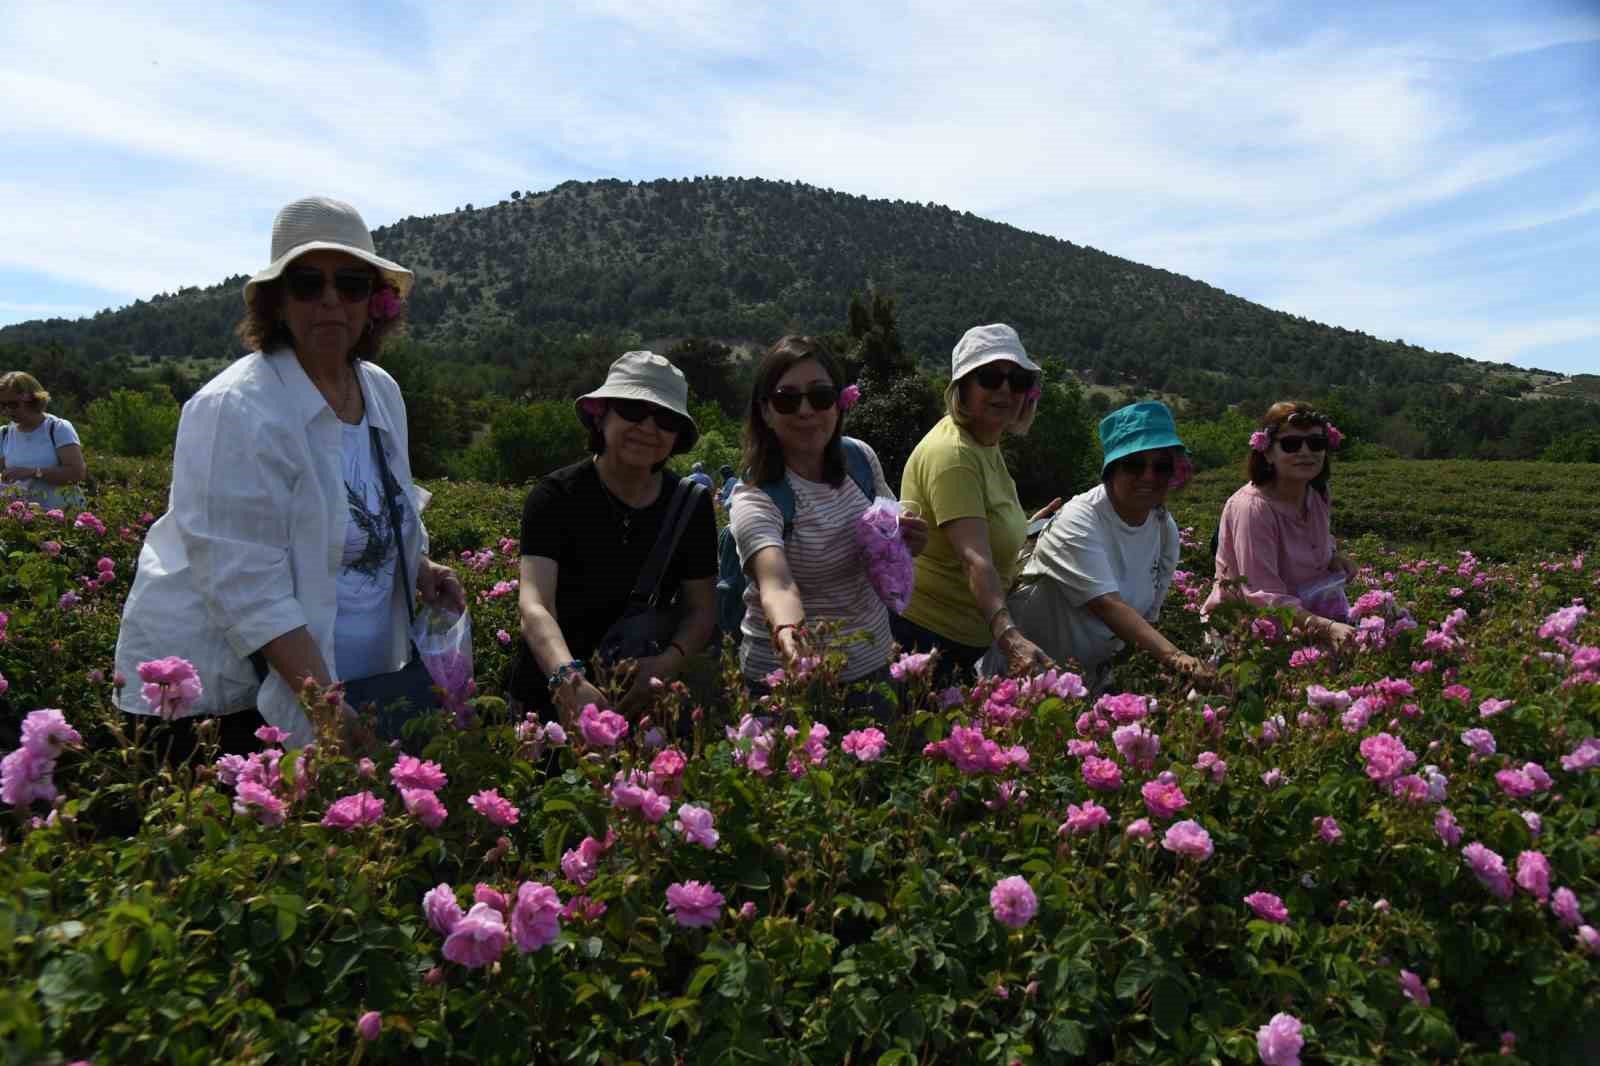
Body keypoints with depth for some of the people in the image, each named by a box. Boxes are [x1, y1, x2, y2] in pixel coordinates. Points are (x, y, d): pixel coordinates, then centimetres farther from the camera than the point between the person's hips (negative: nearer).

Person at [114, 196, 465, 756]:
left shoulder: (383, 392, 4)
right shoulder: (235, 410, -19)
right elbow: (247, 586, -24)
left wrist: (421, 568, 0)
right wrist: (323, 700, -28)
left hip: (353, 676, 7)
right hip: (223, 687, -7)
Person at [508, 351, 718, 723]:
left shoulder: (692, 503, -6)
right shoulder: (557, 495, -16)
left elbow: (701, 610, -3)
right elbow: (534, 604, -28)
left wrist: (667, 662, -24)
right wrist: (569, 681, -47)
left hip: (643, 696, 3)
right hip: (553, 697, -2)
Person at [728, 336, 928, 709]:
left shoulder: (862, 458, -5)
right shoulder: (754, 500, -22)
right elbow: (777, 584, -39)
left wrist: (907, 542, -10)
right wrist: (788, 633, -60)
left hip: (872, 662, 5)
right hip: (788, 675, -5)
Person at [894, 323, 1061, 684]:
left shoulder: (987, 445, 8)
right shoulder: (952, 453, -22)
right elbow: (975, 559, -34)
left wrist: (1028, 526, 13)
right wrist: (1009, 637, -44)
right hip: (923, 632, -9)